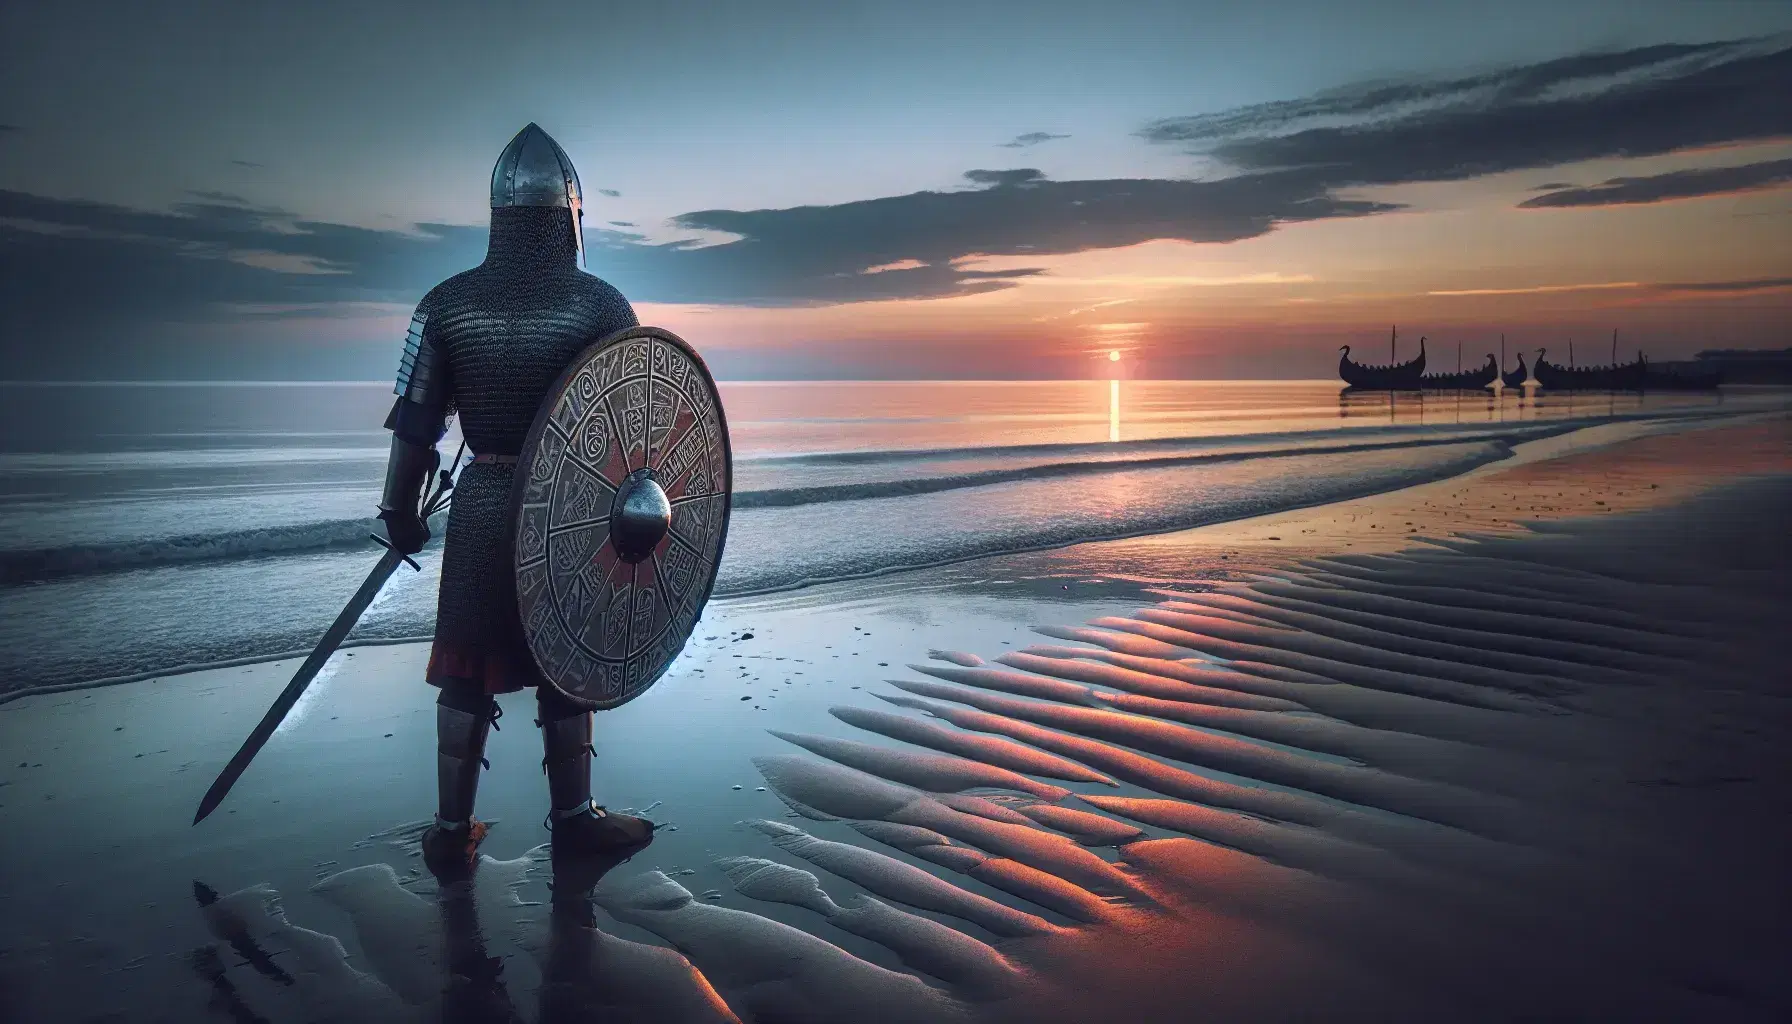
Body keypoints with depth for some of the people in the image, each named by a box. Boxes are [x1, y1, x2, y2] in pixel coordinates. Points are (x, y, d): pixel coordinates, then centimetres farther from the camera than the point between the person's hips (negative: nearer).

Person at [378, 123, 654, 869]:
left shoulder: (447, 303, -3)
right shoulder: (601, 305, -8)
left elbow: (415, 422, -1)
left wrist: (400, 509, 9)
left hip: (481, 506, 2)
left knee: (467, 671, 11)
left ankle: (453, 829, 20)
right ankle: (573, 818, 22)